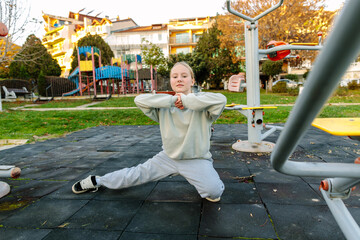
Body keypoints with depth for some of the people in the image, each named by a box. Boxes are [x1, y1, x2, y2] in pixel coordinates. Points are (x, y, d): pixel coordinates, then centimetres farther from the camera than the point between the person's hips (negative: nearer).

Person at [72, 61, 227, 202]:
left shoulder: (200, 102, -12)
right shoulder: (164, 105, -4)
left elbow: (220, 99, -33)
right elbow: (140, 100, -18)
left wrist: (186, 100, -28)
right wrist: (173, 100, -24)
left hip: (196, 160, -2)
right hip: (168, 156, 2)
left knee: (214, 192, -23)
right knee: (136, 174, 11)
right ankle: (97, 181, 34)